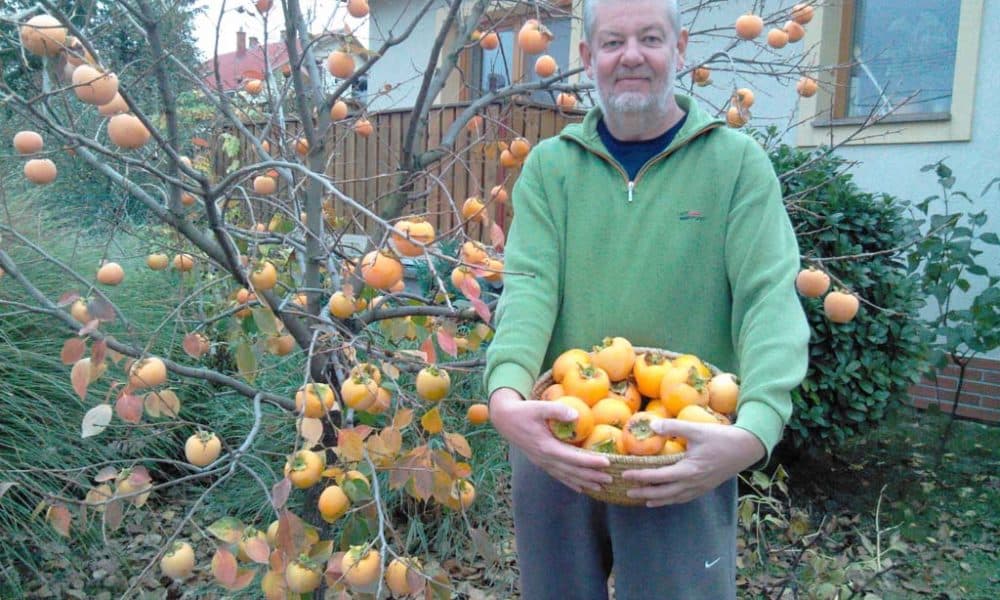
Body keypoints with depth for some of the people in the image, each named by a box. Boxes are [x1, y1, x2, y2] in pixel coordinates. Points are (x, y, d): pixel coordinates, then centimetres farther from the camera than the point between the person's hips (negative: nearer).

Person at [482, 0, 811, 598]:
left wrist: (753, 432, -28)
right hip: (555, 447, 2)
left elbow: (770, 299, -11)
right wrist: (506, 397, -27)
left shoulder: (737, 161, -1)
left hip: (687, 456, -2)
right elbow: (529, 285, -8)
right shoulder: (550, 166, 4)